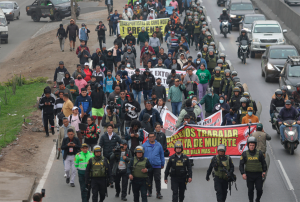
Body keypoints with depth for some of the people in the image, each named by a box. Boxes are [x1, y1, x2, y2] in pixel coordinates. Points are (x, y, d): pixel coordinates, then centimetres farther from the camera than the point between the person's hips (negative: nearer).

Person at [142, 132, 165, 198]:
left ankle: (158, 193, -1)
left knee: (157, 180, -5)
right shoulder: (145, 145, 0)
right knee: (149, 180, 11)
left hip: (157, 166, -1)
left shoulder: (158, 145, 3)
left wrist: (162, 164, 10)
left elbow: (162, 155, 9)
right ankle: (149, 192, 24)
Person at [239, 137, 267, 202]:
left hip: (258, 175, 0)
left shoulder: (259, 153, 0)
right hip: (249, 175, 0)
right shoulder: (244, 154, 0)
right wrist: (243, 173, -12)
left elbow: (263, 163, 9)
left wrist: (264, 171, -2)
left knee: (259, 189, -5)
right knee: (250, 189, 3)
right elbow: (241, 164, 0)